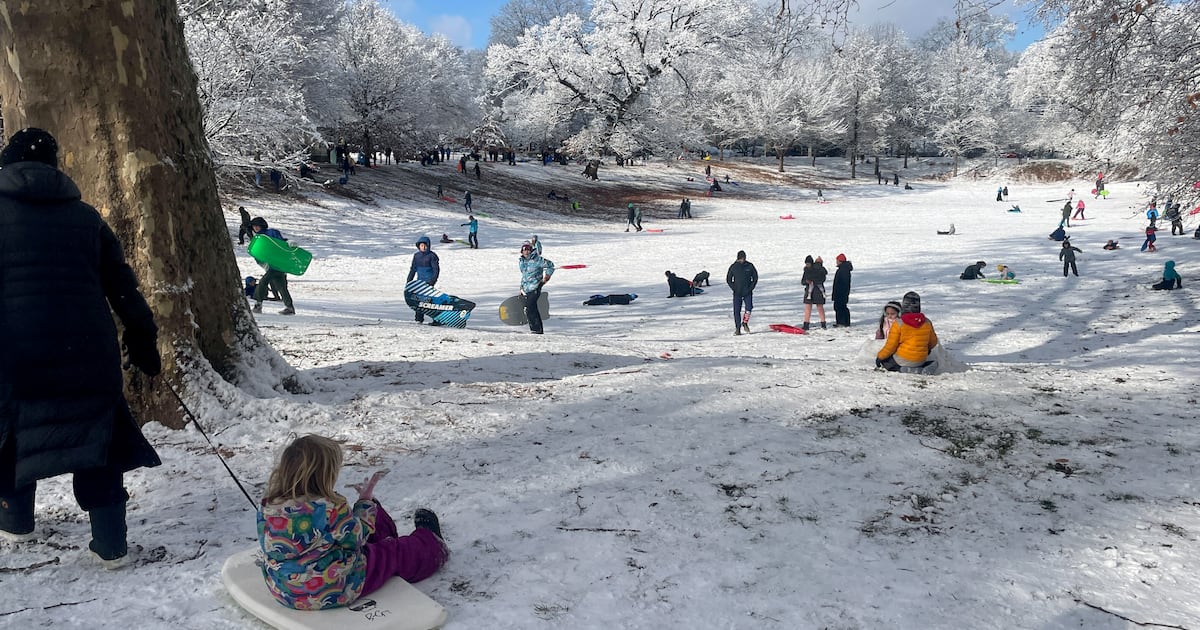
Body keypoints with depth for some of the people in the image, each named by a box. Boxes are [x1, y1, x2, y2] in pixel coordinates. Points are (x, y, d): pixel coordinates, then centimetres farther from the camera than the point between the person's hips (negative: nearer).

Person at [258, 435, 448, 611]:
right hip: (334, 592, -7)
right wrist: (365, 500, 0)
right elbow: (357, 537, -13)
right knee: (396, 552, 17)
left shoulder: (268, 505, -11)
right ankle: (433, 547, 46)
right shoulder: (331, 509, -31)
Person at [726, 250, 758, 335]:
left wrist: (751, 288, -3)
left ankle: (745, 322, 10)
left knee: (749, 308, -14)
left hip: (747, 292, 0)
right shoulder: (733, 267, 1)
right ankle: (737, 328, 6)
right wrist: (734, 288, -5)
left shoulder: (750, 266, 2)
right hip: (737, 293, 0)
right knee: (737, 311, -2)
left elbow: (755, 277, 9)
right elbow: (728, 279, 7)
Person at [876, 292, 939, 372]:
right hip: (921, 361, 6)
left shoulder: (898, 324, -16)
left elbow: (890, 346, -13)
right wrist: (926, 350, 34)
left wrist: (880, 357, 3)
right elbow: (933, 342, 12)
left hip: (902, 361, -6)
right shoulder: (927, 323, -3)